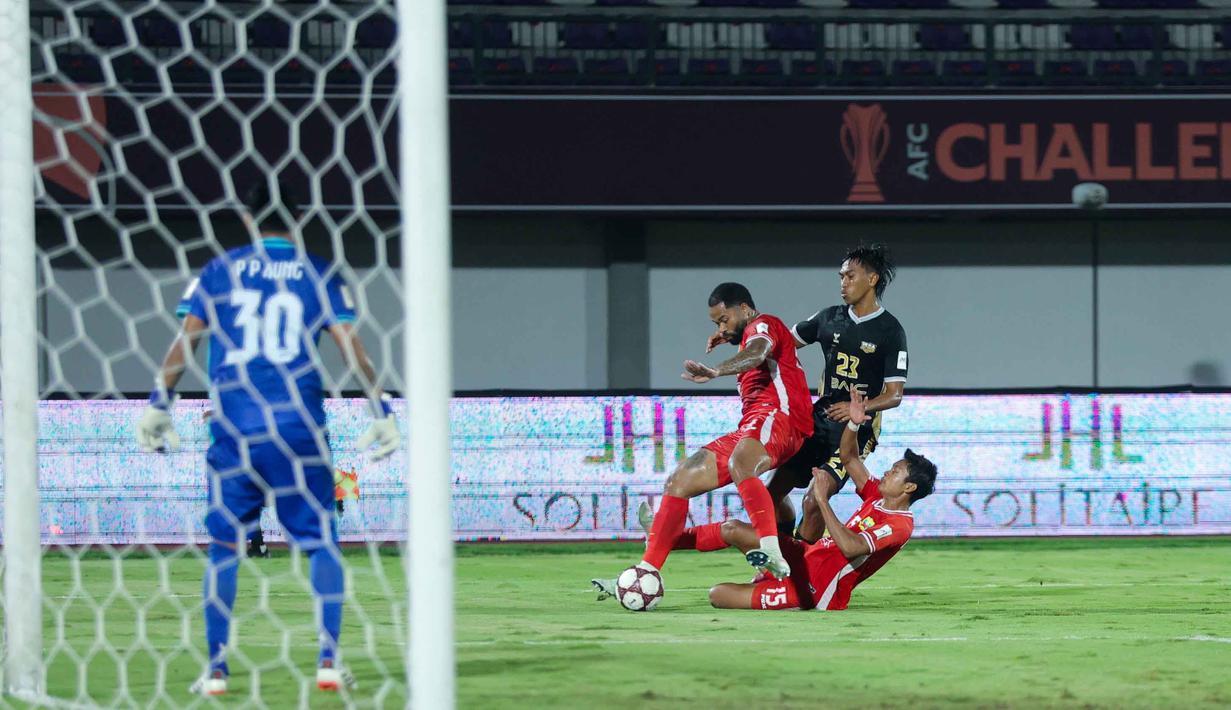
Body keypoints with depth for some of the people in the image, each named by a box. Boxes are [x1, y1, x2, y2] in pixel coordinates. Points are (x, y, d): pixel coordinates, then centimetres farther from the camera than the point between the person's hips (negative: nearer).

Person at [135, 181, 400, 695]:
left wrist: (158, 405, 4)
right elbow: (351, 345, -2)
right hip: (299, 428, -1)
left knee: (223, 544, 8)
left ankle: (216, 668, 5)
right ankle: (328, 660, -2)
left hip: (232, 429, 1)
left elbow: (184, 340, 1)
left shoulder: (219, 272, 7)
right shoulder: (319, 274, 6)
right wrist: (380, 411, 0)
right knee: (322, 541, 7)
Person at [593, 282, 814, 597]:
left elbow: (758, 352, -24)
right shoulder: (751, 334, 33)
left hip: (778, 415, -11)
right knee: (680, 481, 5)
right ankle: (646, 574, 3)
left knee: (738, 464, -41)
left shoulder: (763, 324, 2)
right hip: (750, 429, 11)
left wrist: (716, 371, -42)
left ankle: (773, 554, -55)